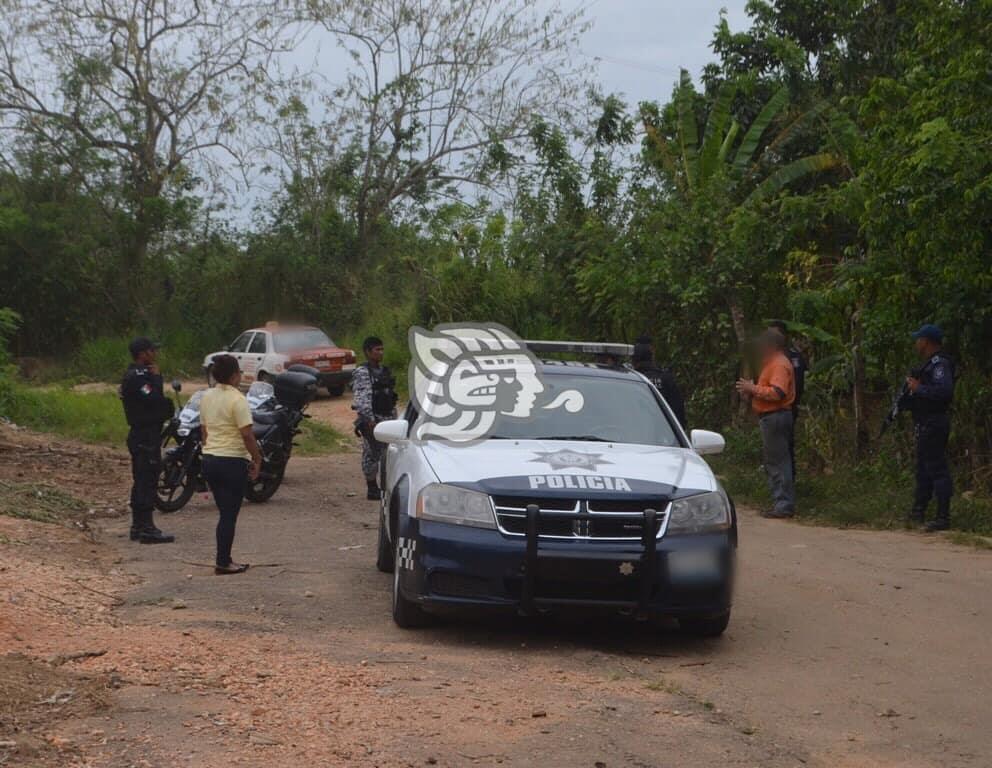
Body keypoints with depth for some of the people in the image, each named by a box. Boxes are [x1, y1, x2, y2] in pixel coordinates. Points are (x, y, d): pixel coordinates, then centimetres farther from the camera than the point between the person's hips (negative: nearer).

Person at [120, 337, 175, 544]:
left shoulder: (135, 375, 17)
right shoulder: (137, 377, -17)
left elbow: (155, 401, 21)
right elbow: (154, 399, -25)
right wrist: (156, 377, -15)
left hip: (141, 435, 11)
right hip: (146, 435, -11)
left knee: (141, 481, 14)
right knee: (147, 481, -10)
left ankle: (138, 526, 19)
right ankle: (147, 529, -11)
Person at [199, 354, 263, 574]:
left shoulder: (206, 397, 8)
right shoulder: (237, 400, -15)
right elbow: (247, 435, -18)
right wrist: (257, 459, -8)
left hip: (210, 459, 7)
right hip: (233, 461, -7)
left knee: (225, 513, 16)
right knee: (230, 514, 1)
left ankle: (223, 559, 18)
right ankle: (223, 562, 3)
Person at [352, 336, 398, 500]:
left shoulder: (384, 371, 16)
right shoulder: (362, 372, -10)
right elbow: (362, 398, -18)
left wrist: (394, 417, 18)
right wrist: (370, 419, -25)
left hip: (387, 418, 8)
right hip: (371, 419, -8)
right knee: (371, 454, -3)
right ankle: (372, 490, 3)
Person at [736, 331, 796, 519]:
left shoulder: (779, 364, -15)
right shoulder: (773, 363, 20)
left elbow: (777, 393, -26)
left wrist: (753, 389, -20)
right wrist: (752, 390, 8)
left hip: (775, 417, -11)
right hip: (771, 417, 11)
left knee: (778, 462, -10)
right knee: (771, 461, 14)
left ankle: (784, 505, -9)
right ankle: (782, 503, 17)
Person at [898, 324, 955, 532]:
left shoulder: (940, 364, -17)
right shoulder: (930, 364, 15)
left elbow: (945, 391, -30)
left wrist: (919, 388, -22)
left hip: (934, 426, -11)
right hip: (925, 426, 11)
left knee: (937, 469, -9)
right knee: (923, 469, 18)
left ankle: (943, 517, -7)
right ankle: (918, 512, 28)